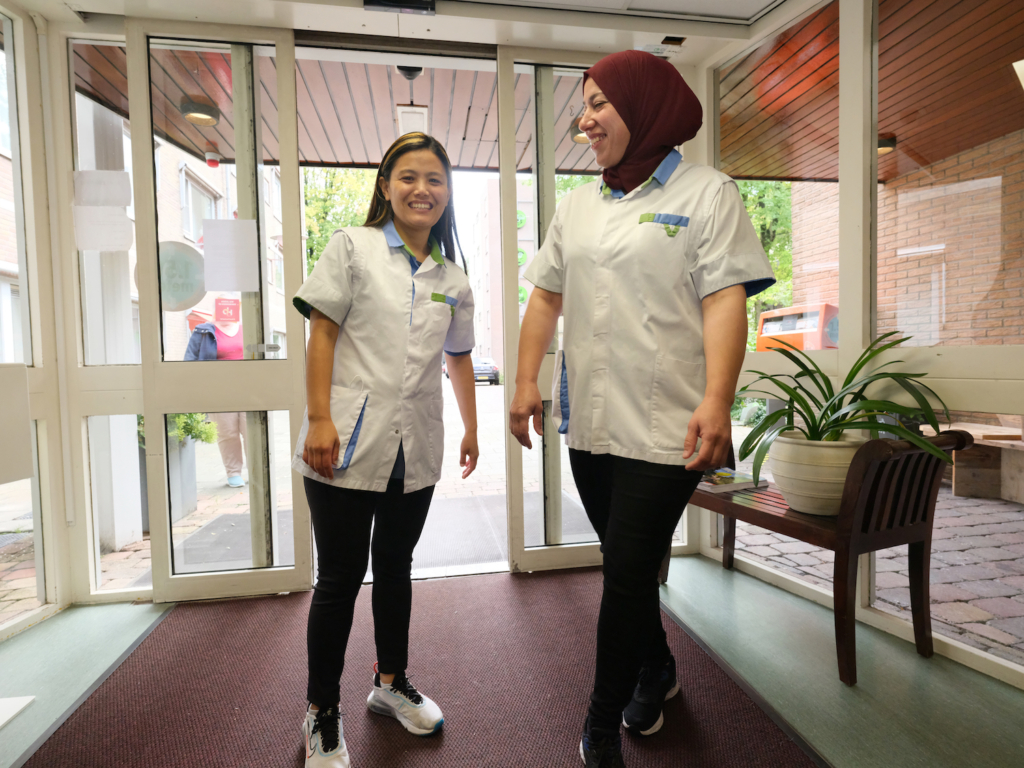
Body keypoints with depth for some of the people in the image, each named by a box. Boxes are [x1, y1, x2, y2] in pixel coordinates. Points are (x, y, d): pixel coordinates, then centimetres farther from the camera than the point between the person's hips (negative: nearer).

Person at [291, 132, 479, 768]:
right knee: (340, 579, 6)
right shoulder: (352, 247, 0)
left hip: (416, 452, 4)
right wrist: (319, 419, -12)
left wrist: (472, 429, 19)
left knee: (395, 569, 18)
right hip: (350, 445, -3)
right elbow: (322, 334, -5)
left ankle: (391, 681, 40)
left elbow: (459, 358, 18)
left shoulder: (454, 280, 10)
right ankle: (323, 713, 28)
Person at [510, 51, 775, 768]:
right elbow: (546, 299, 16)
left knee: (628, 574, 0)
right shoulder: (578, 205, 17)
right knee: (627, 566, 17)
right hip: (589, 421, 5)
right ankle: (656, 667, 44)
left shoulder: (706, 193, 1)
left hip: (663, 426, -5)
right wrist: (526, 382, 8)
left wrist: (717, 400, -22)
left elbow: (725, 301, -10)